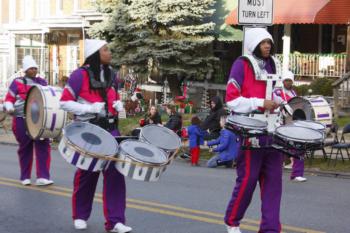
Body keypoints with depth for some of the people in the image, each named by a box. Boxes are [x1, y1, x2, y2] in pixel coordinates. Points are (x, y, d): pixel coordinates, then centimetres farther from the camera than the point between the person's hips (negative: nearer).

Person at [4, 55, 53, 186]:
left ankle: (42, 177, -12)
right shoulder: (17, 83, 1)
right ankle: (25, 177, 18)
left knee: (43, 146, -10)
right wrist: (9, 108, -20)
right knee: (25, 148, 6)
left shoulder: (42, 82, 11)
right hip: (22, 120, -2)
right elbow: (9, 99, 1)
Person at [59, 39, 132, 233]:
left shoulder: (110, 74, 9)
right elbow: (65, 102, -12)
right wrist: (89, 108, -21)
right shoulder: (80, 75, -11)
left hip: (110, 128, 5)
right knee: (87, 173, 6)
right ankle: (80, 216, 26)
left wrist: (118, 105, 0)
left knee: (115, 172, -5)